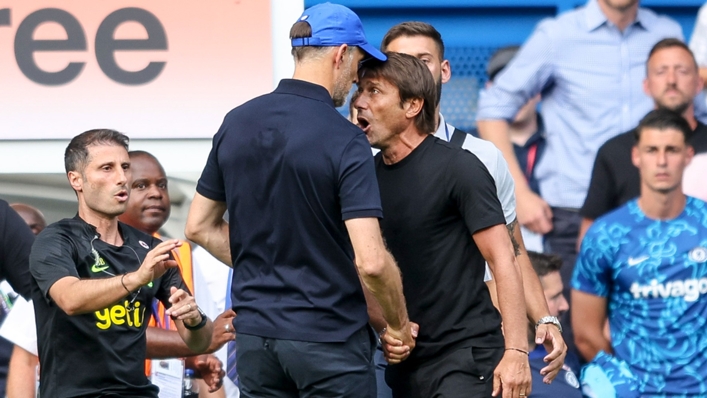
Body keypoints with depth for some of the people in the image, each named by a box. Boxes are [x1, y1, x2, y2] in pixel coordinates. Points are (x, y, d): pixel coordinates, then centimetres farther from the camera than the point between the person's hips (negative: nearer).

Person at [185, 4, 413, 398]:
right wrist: (399, 327, -6)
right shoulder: (344, 140, -15)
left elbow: (200, 226, 13)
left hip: (254, 335, 6)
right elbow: (370, 260, -21)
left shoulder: (237, 124, 4)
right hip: (328, 336, -6)